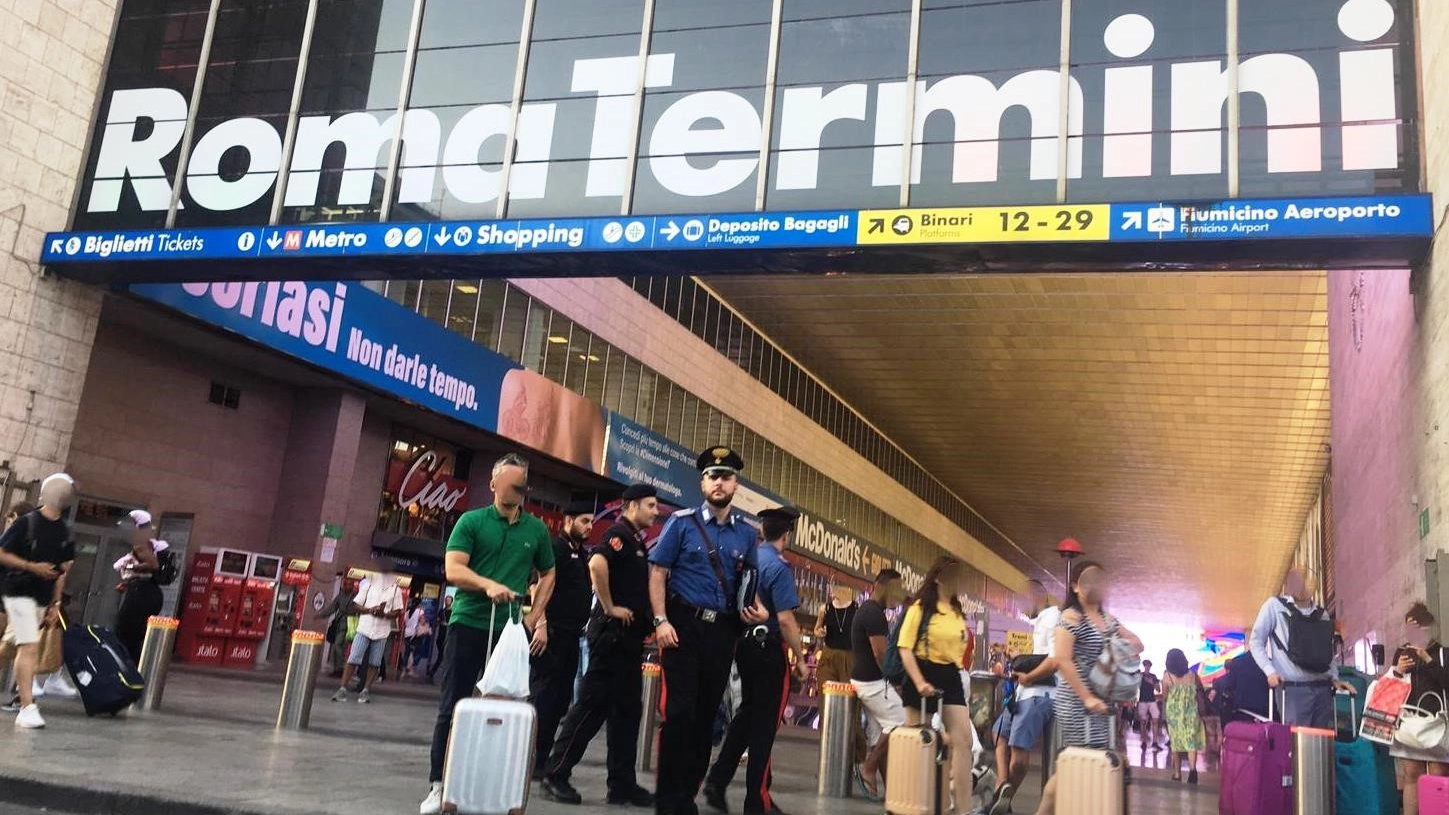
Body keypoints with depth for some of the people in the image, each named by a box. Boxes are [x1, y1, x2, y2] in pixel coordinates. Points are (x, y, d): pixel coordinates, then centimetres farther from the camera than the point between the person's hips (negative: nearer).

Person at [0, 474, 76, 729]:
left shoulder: (64, 531, 7)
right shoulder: (27, 522, -9)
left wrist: (56, 604, 9)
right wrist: (32, 567, -17)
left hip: (43, 597, 6)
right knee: (30, 646, -14)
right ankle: (27, 708, -14)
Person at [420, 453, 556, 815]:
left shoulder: (537, 530, 9)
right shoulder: (471, 522, 0)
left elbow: (548, 575, 19)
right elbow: (453, 570, -9)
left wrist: (536, 617, 6)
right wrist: (488, 585, -26)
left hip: (511, 630, 2)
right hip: (468, 624, -2)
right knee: (452, 708, 0)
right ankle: (438, 785, 7)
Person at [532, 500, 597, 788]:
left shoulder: (582, 555, 18)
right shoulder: (555, 548, -7)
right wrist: (541, 624, -24)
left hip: (571, 635, 9)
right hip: (553, 633, -9)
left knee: (560, 699, 10)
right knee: (543, 696, -6)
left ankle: (542, 758, 17)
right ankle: (531, 760, -2)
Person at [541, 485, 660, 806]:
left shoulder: (636, 541, 19)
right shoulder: (619, 534, -10)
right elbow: (597, 563, -31)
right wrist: (609, 608, -22)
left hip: (630, 635, 10)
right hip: (612, 632, -10)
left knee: (627, 709, 9)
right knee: (593, 704, -6)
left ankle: (622, 783, 13)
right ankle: (555, 774, 2)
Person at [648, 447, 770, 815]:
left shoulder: (746, 533, 9)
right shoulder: (682, 522, -2)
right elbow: (658, 573, -4)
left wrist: (757, 609, -3)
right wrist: (661, 621, -14)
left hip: (723, 631, 4)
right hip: (684, 625, -4)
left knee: (706, 714, 10)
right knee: (679, 711, -5)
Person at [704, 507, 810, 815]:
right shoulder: (779, 567, -16)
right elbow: (785, 620, -21)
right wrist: (800, 659, -12)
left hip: (744, 644, 7)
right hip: (769, 649, -7)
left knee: (747, 713, 21)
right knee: (765, 722, 4)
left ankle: (717, 781, 15)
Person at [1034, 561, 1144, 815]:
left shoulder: (1108, 620, 15)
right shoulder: (1071, 616, -9)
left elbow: (1138, 644, 25)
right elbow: (1062, 660, -19)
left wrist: (1124, 645, 1)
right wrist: (1087, 697, -21)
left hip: (1101, 703, 8)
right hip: (1077, 703, -8)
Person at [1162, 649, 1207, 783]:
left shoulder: (1167, 676, -6)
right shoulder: (1192, 674, -1)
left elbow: (1164, 697, 1)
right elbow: (1201, 690, 12)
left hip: (1173, 712, 0)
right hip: (1191, 712, 0)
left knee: (1176, 742, 11)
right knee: (1191, 740, -1)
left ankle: (1177, 773, 18)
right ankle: (1192, 768, -25)